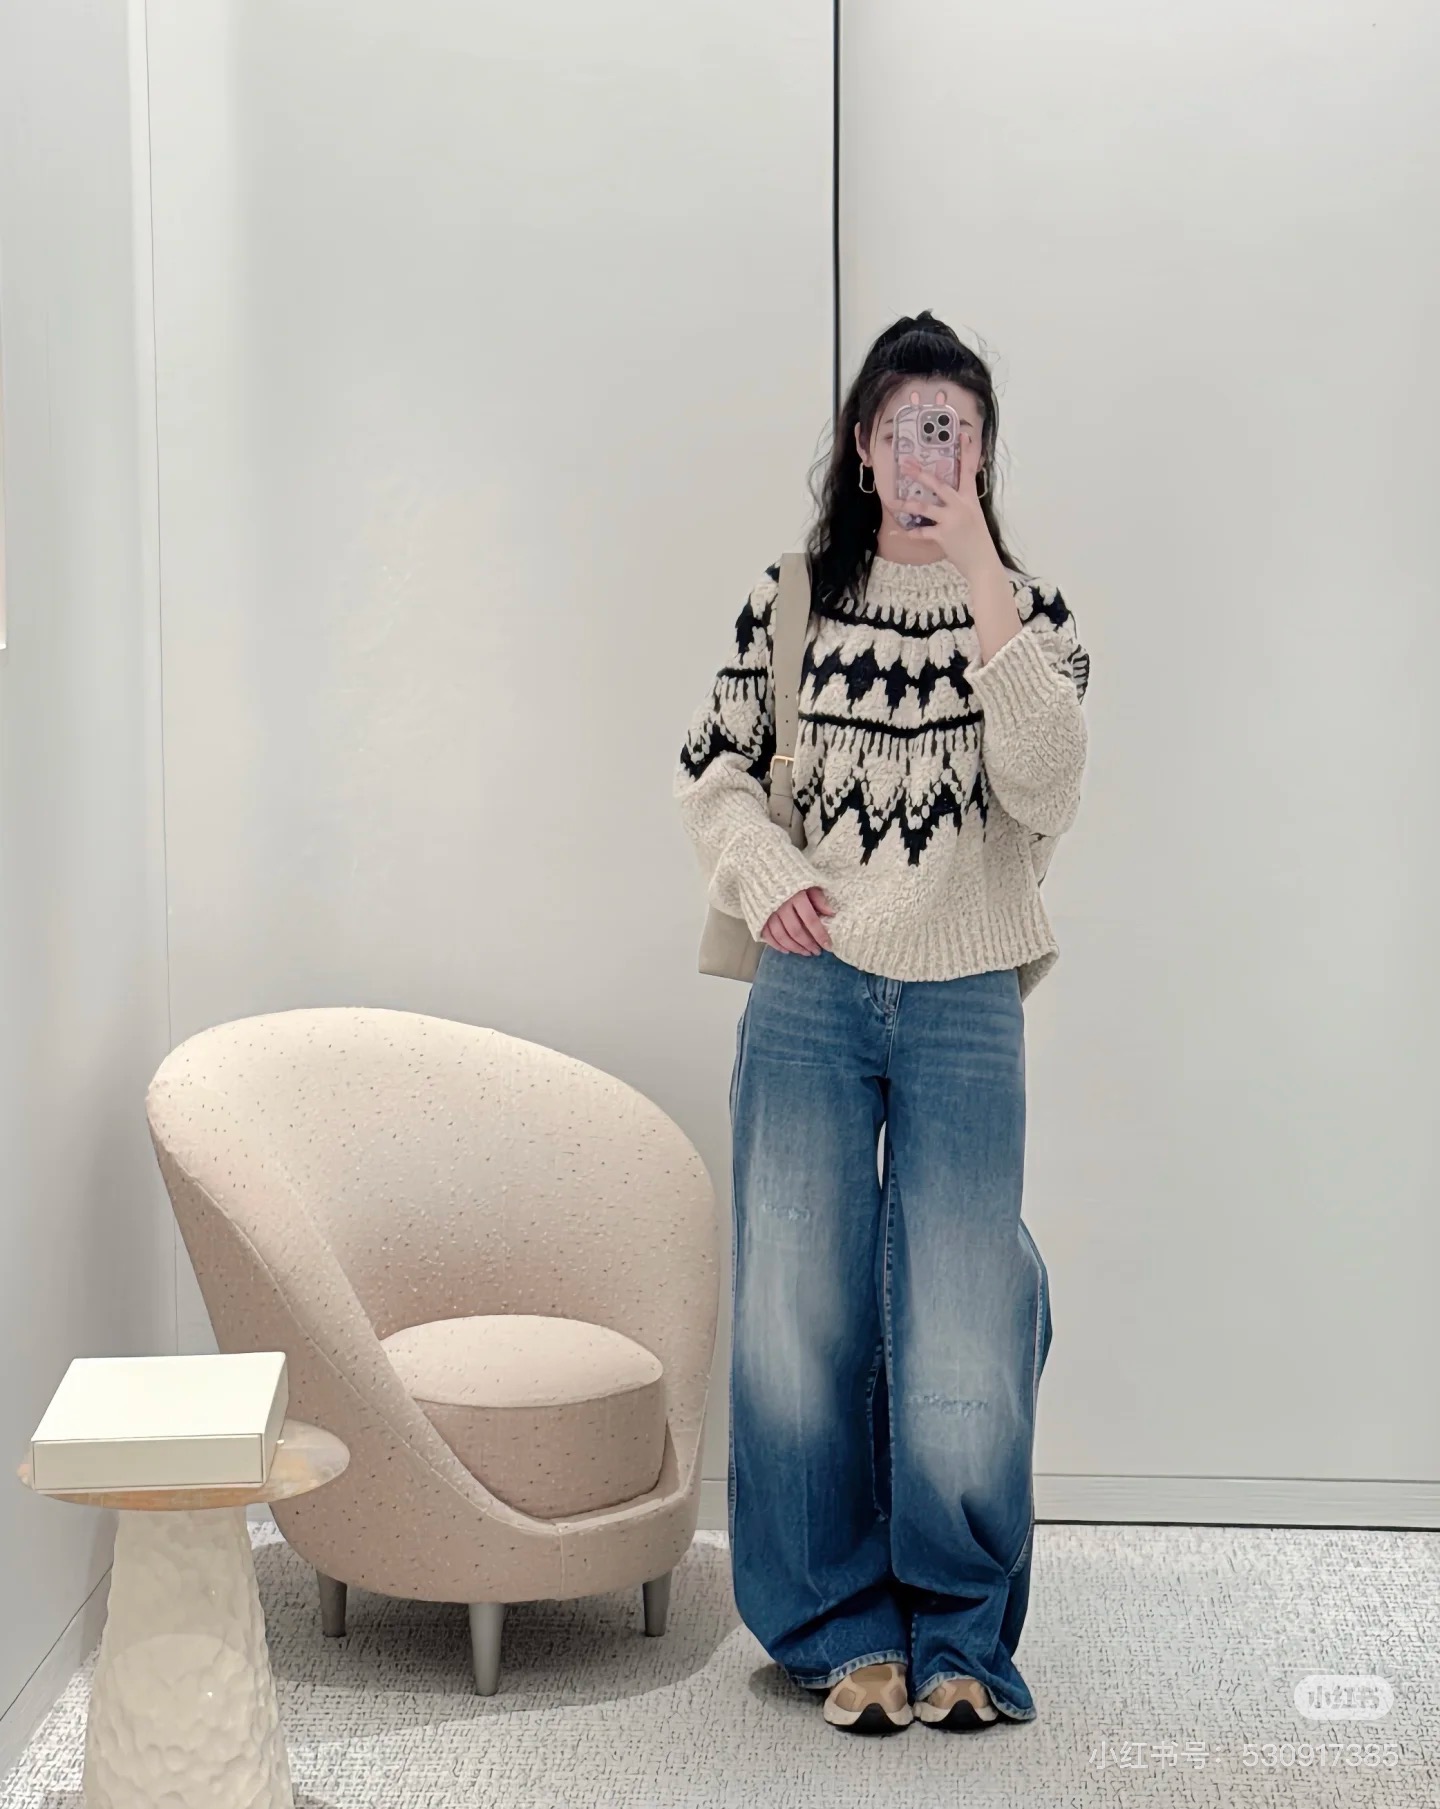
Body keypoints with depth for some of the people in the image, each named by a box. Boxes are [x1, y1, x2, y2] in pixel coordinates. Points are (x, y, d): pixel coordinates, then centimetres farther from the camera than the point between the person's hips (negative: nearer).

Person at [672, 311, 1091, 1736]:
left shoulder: (1030, 613, 2)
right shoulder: (792, 599, 5)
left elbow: (1043, 790, -15)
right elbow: (711, 770, 12)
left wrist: (979, 577, -19)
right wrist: (764, 872, -9)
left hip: (964, 1014, -1)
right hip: (810, 996, 1)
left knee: (961, 1338, 0)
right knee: (802, 1322, 4)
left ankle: (958, 1635, 18)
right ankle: (846, 1631, 19)